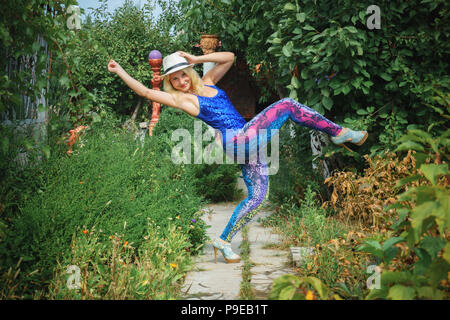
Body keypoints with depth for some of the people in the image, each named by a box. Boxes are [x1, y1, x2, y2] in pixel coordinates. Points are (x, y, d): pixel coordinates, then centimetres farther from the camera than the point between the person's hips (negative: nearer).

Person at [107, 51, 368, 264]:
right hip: (237, 142, -7)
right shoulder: (180, 99, 2)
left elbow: (229, 57, 14)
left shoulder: (207, 82, 18)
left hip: (248, 143, 7)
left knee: (257, 197, 6)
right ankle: (338, 132, 0)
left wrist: (196, 59, 8)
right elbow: (145, 92, -2)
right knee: (286, 105, -11)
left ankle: (224, 241, 14)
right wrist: (120, 71, -1)